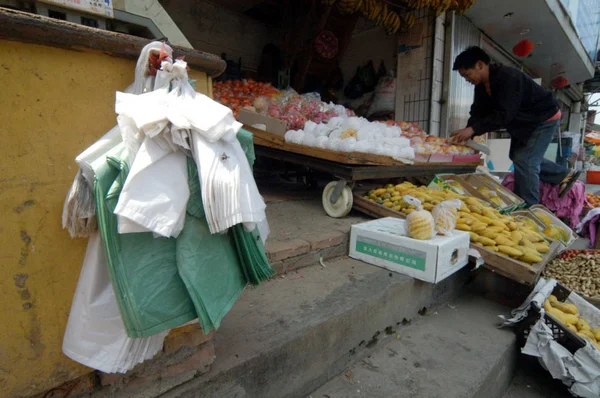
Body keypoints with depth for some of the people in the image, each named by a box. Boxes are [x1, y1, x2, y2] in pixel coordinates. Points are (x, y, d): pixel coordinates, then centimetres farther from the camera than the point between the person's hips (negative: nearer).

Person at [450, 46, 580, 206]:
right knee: (517, 156, 16)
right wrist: (466, 134, -22)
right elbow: (478, 113, -7)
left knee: (524, 161, -15)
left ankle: (528, 208, -6)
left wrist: (472, 129, -44)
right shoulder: (481, 86, -4)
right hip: (523, 122, 9)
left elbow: (504, 114, -38)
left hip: (545, 118, -9)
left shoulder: (508, 77, -32)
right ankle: (564, 175, 29)